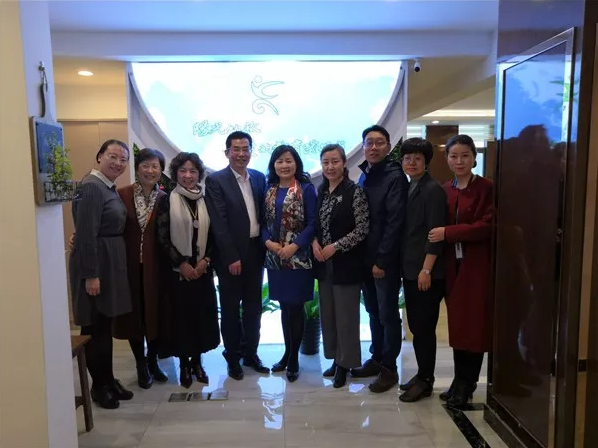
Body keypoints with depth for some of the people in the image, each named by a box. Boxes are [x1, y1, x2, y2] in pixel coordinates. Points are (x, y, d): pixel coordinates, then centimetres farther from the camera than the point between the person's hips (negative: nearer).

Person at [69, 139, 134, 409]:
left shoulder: (110, 187, 12)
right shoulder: (91, 187, -17)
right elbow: (86, 234, -22)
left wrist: (106, 269, 12)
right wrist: (91, 275, -23)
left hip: (110, 262, 10)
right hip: (95, 263, -10)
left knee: (105, 325, 17)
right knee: (95, 326, 4)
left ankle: (108, 380, 30)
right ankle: (99, 386, 19)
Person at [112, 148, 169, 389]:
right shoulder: (122, 195, -4)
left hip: (155, 266, 1)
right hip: (129, 265, 0)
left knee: (155, 313, 11)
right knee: (134, 314, 10)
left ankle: (153, 361, 32)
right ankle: (141, 366, 28)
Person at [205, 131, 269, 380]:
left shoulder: (259, 178, 8)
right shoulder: (215, 180, -8)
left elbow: (263, 214, 10)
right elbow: (219, 223, -13)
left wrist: (265, 247, 4)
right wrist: (231, 258, -16)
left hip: (255, 252, 5)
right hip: (230, 256, -5)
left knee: (253, 307, 14)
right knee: (231, 309, 9)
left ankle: (251, 354, 30)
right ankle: (232, 358, 24)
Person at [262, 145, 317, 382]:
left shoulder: (306, 188, -5)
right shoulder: (268, 190, 8)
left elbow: (312, 222, -9)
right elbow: (263, 221, 8)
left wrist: (294, 246, -19)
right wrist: (268, 242, -11)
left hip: (298, 257, -4)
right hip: (274, 257, 4)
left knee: (296, 307, 4)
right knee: (284, 307, 14)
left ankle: (294, 357, 19)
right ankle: (287, 352, 29)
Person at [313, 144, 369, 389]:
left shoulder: (355, 192, -11)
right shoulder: (320, 191, 8)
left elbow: (363, 229, -14)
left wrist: (336, 246, -17)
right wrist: (315, 242, -5)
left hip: (346, 263, -6)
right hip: (323, 263, 6)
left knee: (345, 314, 4)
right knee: (328, 313, 14)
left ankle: (345, 363, 21)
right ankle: (336, 359, 30)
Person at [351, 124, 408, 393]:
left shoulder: (395, 176, -11)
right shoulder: (364, 176, 12)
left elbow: (394, 222, -17)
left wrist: (382, 260, -17)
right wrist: (364, 257, 6)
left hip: (386, 259, -7)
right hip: (366, 257, 7)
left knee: (388, 314, 4)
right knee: (373, 312, 16)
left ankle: (389, 368, 17)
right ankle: (376, 359, 30)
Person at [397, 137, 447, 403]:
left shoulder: (433, 190, -10)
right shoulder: (407, 188, 13)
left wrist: (426, 269, -19)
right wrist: (405, 265, 11)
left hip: (426, 271, -8)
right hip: (409, 269, 8)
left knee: (424, 327, 1)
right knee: (415, 326, 14)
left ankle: (425, 381, 14)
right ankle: (422, 375, 27)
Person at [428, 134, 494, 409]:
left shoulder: (486, 188, -6)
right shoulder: (444, 191, 10)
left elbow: (487, 226, -15)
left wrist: (447, 232, -17)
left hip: (477, 265, -5)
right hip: (452, 265, 5)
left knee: (473, 326, 2)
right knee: (457, 325, 9)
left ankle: (465, 385, 15)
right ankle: (461, 382, 21)